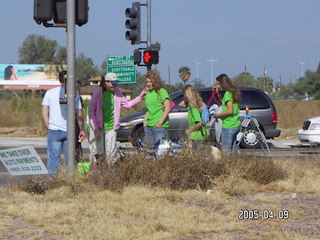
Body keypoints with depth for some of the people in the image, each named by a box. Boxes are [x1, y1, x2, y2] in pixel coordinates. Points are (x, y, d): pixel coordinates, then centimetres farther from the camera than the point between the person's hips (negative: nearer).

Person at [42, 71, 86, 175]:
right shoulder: (75, 95, -2)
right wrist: (82, 130, 10)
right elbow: (79, 115, 0)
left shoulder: (50, 93, 2)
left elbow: (44, 112, 3)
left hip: (54, 131, 0)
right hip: (69, 131, 0)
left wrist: (49, 126, 12)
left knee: (53, 157, 3)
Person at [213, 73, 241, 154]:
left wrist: (218, 115, -9)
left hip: (228, 126, -10)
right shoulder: (233, 92, 14)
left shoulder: (228, 94, -14)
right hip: (236, 125, 10)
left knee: (226, 151, -8)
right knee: (232, 151, 12)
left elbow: (230, 111, -21)